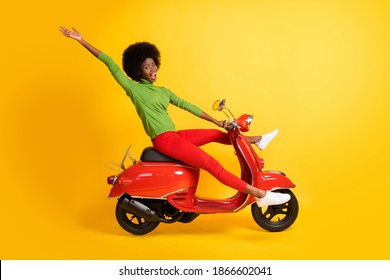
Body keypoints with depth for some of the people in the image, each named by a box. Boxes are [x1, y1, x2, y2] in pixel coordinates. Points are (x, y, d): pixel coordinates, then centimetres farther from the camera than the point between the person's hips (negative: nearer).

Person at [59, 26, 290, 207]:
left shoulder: (163, 91, 17)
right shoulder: (133, 88, -3)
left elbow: (187, 105, 19)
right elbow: (110, 63, -5)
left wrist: (216, 120, 18)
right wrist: (82, 41, -5)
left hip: (176, 136, 8)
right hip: (164, 140, -8)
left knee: (217, 134, 16)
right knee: (213, 165, -15)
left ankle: (256, 140, 39)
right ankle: (260, 194, -17)